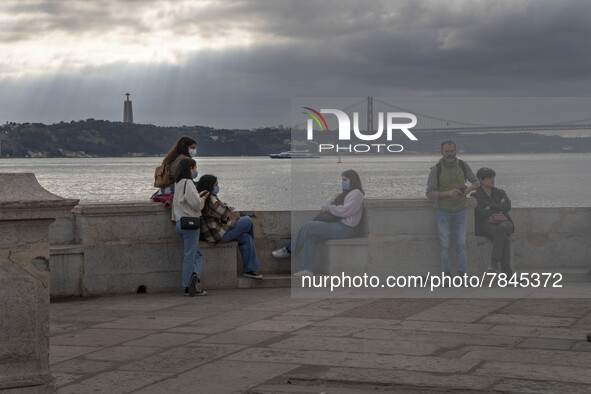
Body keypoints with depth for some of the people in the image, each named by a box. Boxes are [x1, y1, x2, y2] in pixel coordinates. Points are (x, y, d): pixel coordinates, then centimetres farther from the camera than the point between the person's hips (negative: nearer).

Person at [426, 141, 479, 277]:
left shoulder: (463, 165, -8)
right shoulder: (436, 169, -17)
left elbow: (476, 182, 3)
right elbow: (430, 194, -17)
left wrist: (470, 188, -21)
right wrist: (447, 193, -32)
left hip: (460, 211, 2)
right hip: (443, 211, -2)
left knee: (461, 244, 3)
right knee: (445, 244, 1)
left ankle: (462, 273, 12)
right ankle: (446, 274, 11)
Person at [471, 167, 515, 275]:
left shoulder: (500, 192, 17)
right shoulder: (475, 196, 5)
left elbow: (508, 207, -3)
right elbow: (482, 214, -10)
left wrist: (491, 207, -6)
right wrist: (499, 208, 0)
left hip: (504, 224, 2)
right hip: (487, 226, -2)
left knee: (501, 229, -39)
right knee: (505, 240, -36)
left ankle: (494, 261, -42)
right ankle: (508, 272, -39)